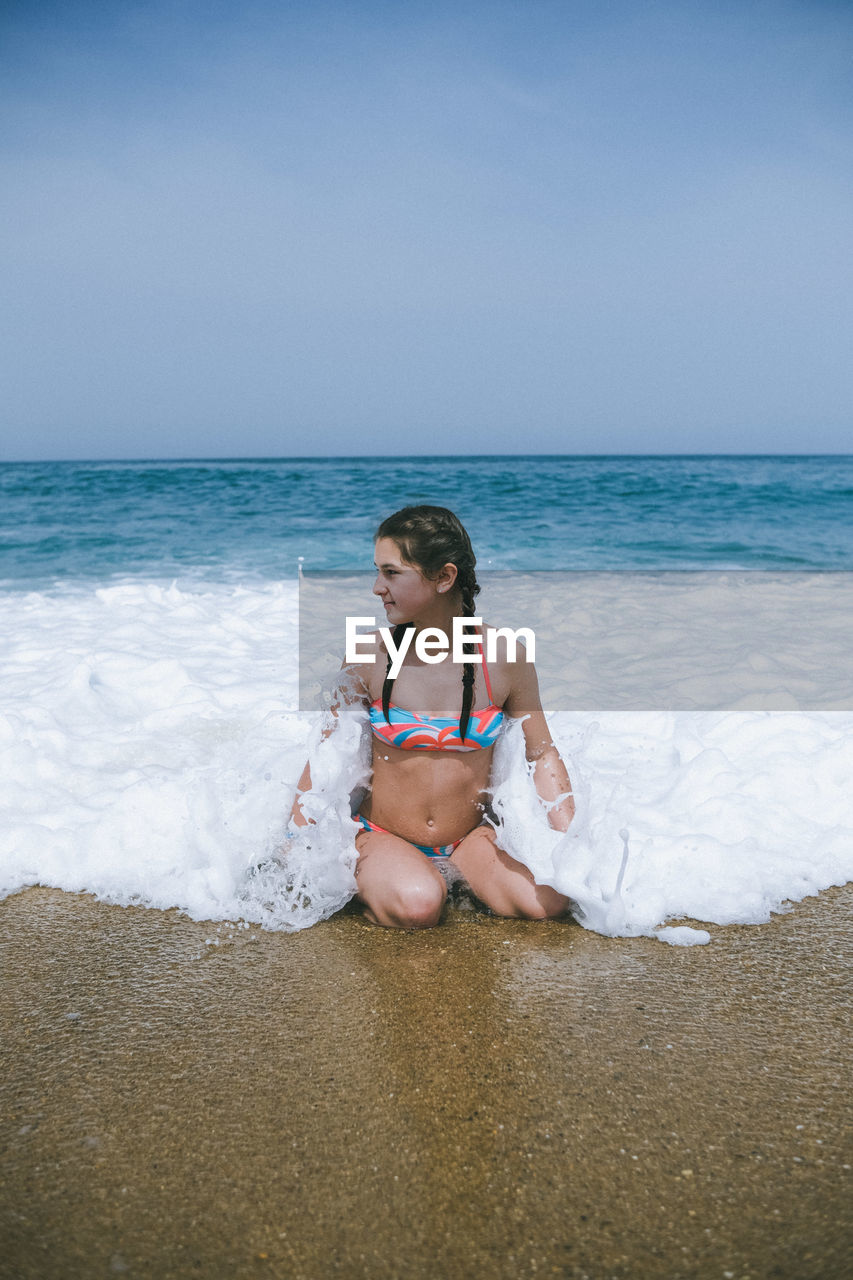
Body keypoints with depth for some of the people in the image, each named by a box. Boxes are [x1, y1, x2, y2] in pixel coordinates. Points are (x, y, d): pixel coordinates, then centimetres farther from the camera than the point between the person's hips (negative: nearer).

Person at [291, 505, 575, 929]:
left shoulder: (504, 659, -9)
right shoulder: (370, 656, -10)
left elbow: (543, 756, 2)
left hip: (470, 839, 2)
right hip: (383, 836, -2)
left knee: (548, 901, -21)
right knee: (417, 905, -33)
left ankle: (459, 879, 7)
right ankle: (366, 879, 1)